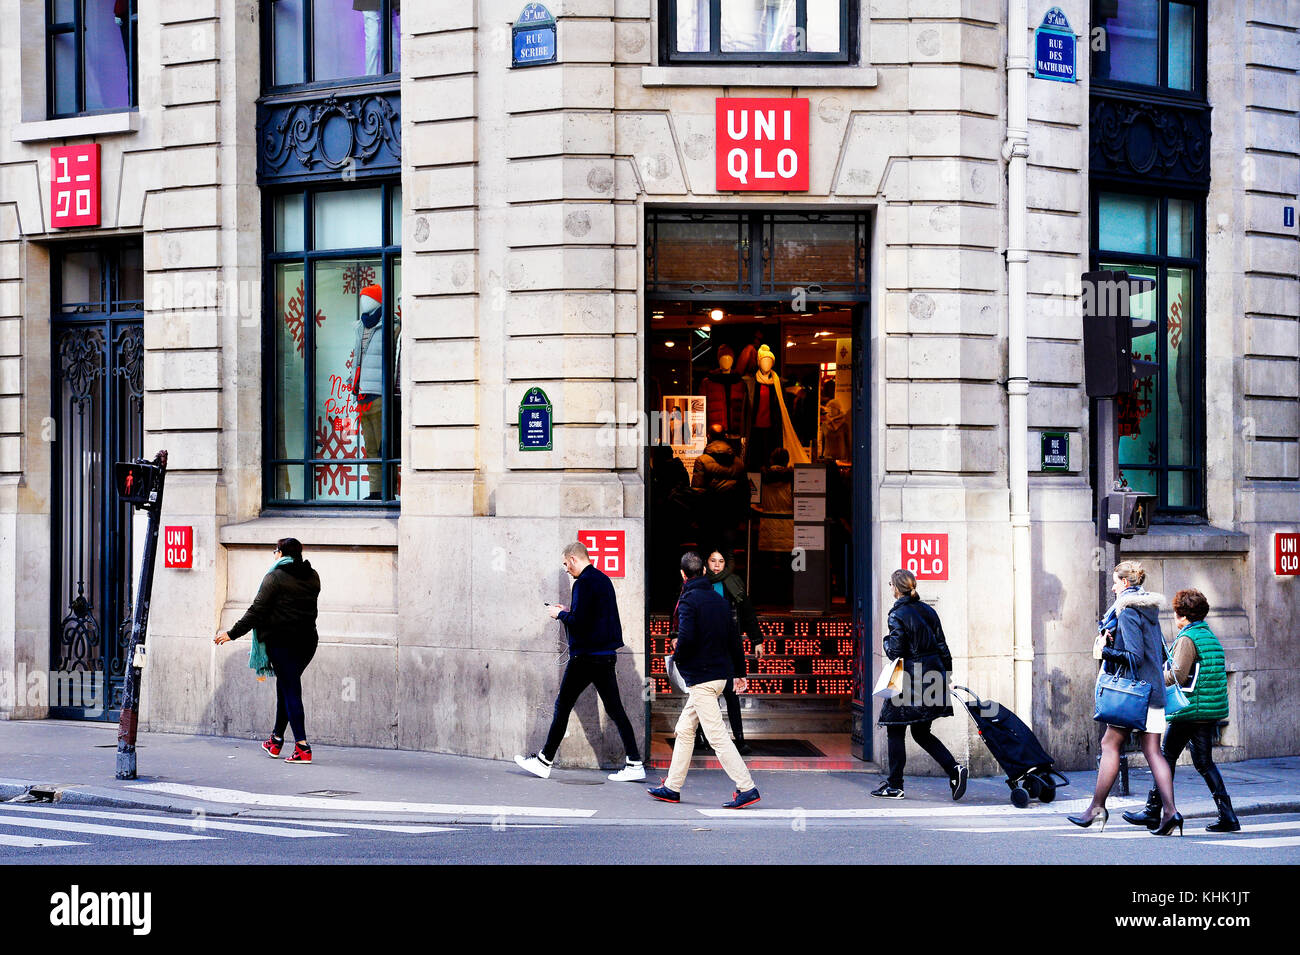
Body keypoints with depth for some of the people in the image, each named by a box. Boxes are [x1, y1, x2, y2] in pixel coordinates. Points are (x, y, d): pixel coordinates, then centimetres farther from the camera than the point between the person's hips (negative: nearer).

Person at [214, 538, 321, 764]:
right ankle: (277, 739, 26)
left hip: (282, 640, -6)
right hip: (307, 640, 6)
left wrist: (232, 633, -5)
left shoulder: (275, 577, -8)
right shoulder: (313, 577, 9)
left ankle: (302, 747, -14)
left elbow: (257, 610, -10)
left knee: (290, 690, -6)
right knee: (286, 686, 19)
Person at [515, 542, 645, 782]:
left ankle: (544, 761, 9)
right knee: (615, 709, 6)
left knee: (563, 706, 2)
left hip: (585, 657, -8)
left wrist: (559, 614, -3)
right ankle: (635, 764, 1)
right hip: (607, 655, 8)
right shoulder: (604, 580, 13)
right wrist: (568, 612, 18)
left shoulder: (583, 583, -14)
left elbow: (578, 621, -20)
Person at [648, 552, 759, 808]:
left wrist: (677, 658, -5)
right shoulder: (719, 599, 11)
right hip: (721, 672, 9)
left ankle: (746, 787, -12)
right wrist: (740, 671, 19)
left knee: (717, 736, -8)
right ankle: (672, 787, 20)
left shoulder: (688, 601, -12)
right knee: (684, 730, 16)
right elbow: (734, 637, 13)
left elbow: (686, 637, -24)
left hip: (700, 677, -9)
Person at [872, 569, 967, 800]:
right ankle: (954, 768, -2)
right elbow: (942, 647, 10)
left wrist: (887, 640, 7)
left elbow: (895, 652, -14)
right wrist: (946, 676, 16)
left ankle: (895, 786, 8)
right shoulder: (928, 611, 9)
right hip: (934, 676, 7)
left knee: (896, 731, 5)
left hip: (911, 679, -7)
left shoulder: (897, 615, -11)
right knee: (921, 733, 15)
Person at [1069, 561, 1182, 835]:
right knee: (1152, 750, 4)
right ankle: (1170, 810, -7)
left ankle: (1097, 807, 5)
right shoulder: (1149, 610, 16)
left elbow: (1135, 656, -19)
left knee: (1110, 744, 1)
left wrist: (1106, 651, -9)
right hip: (1155, 689, 8)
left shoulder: (1127, 611, -12)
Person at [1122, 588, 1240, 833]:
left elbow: (1177, 675, -19)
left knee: (1166, 757, 2)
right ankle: (1227, 815, 1)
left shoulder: (1187, 639, -12)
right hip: (1212, 710, 8)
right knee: (1204, 762, 9)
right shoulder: (1210, 636, 14)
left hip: (1189, 711, -8)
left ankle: (1153, 811, 6)